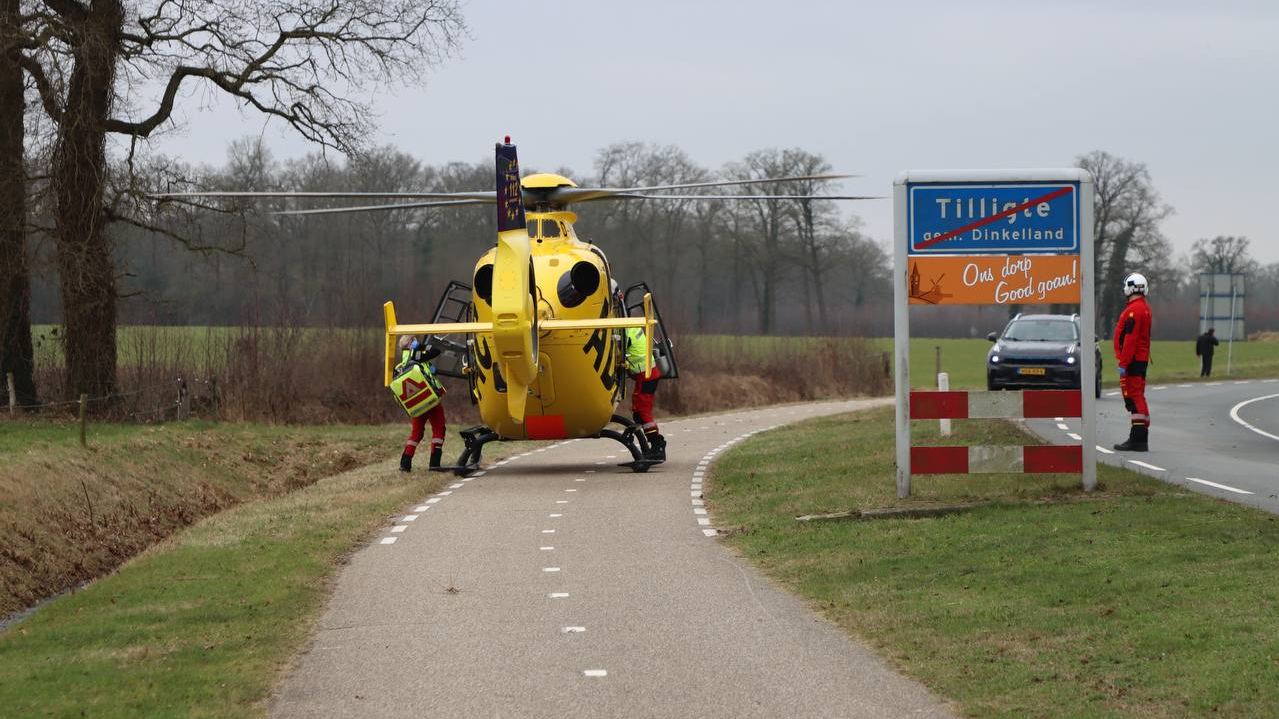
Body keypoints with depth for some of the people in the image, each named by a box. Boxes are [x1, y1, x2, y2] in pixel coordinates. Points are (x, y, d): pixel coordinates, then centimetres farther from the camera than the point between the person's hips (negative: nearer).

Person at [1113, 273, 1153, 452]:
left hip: (1133, 361, -10)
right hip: (1142, 359, 10)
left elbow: (1130, 339, -22)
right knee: (1138, 397, 13)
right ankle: (1141, 439, 16)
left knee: (1133, 398, -10)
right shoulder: (1145, 308, 15)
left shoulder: (1133, 310, -17)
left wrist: (1123, 363, -21)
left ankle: (1137, 439, -13)